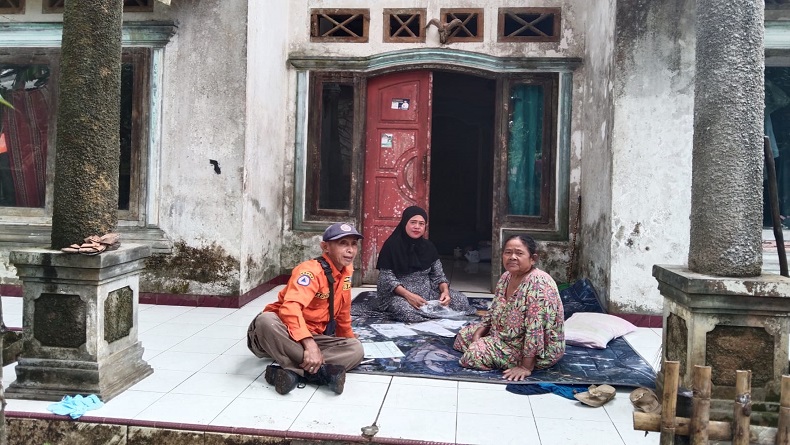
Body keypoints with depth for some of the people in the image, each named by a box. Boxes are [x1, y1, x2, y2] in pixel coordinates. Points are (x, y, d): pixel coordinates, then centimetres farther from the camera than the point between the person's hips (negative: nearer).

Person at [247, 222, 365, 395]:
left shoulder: (346, 272, 3)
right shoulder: (311, 270, -22)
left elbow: (343, 312, 18)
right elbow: (290, 308, -39)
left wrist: (348, 340, 29)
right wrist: (309, 345, -47)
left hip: (313, 337, 7)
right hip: (282, 332, -7)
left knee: (356, 349, -17)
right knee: (266, 320, -41)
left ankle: (291, 371, -30)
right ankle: (320, 372, -37)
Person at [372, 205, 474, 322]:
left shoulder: (428, 246, 6)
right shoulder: (392, 245, -10)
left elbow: (438, 275, 6)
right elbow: (387, 278, -14)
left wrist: (445, 291, -16)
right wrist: (408, 295, -27)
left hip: (427, 291, 5)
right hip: (399, 294, -5)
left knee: (462, 300, -11)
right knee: (408, 311, -39)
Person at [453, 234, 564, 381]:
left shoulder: (539, 284, -28)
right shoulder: (506, 277, 0)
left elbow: (536, 331, -30)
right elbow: (493, 311, 13)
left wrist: (526, 367, -30)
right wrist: (478, 335, 0)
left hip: (539, 352, -9)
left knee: (476, 352, -20)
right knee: (465, 334, 12)